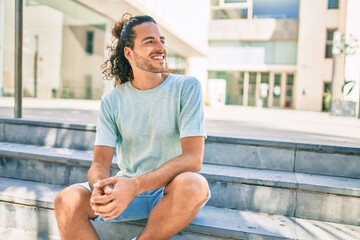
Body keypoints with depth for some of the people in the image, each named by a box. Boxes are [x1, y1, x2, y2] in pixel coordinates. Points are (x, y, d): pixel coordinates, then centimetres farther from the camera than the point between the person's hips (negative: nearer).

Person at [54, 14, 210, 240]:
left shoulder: (187, 87, -8)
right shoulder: (112, 100, 1)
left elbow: (192, 159, -17)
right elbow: (100, 163, -4)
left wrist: (135, 185, -30)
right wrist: (100, 188, -29)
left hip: (172, 190, -1)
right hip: (126, 188, 2)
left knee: (192, 185, -35)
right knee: (67, 201, -23)